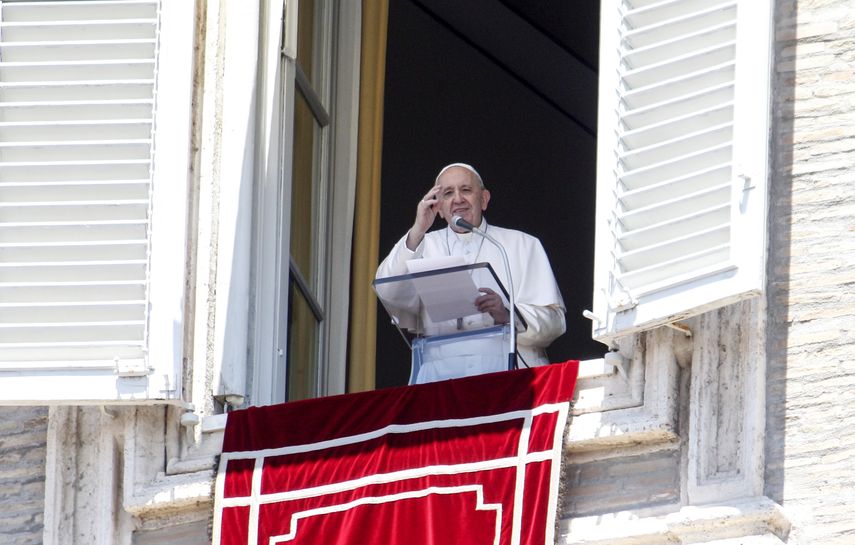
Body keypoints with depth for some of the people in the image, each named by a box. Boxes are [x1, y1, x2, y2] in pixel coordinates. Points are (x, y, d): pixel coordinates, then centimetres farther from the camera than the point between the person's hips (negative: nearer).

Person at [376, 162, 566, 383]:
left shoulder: (523, 245, 15)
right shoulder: (423, 246, 21)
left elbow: (554, 320, 5)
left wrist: (508, 315, -15)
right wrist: (418, 231, -5)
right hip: (441, 371, 1)